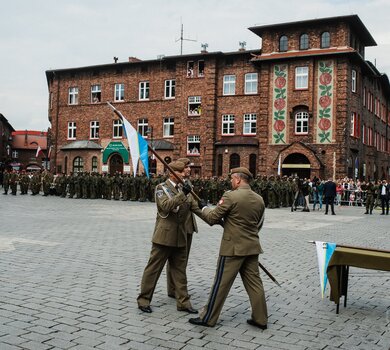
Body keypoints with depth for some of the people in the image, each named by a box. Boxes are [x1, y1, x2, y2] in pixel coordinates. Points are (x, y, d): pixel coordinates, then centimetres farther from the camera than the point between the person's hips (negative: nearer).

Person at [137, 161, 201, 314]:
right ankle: (143, 299, 16)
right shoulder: (161, 188, -4)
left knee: (180, 270, 11)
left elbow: (197, 208, 6)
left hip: (180, 237, 6)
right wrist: (182, 194, -28)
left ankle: (183, 301, 19)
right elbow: (166, 206, -20)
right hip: (164, 236, -5)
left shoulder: (184, 190, 12)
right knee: (153, 269, 4)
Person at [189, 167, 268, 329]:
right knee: (254, 282, 13)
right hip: (252, 247, 6)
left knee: (221, 284, 2)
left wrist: (204, 207, 9)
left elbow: (212, 218, -9)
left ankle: (208, 318, 12)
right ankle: (260, 318, 19)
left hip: (233, 247, -6)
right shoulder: (259, 199, 6)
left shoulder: (230, 196, -14)